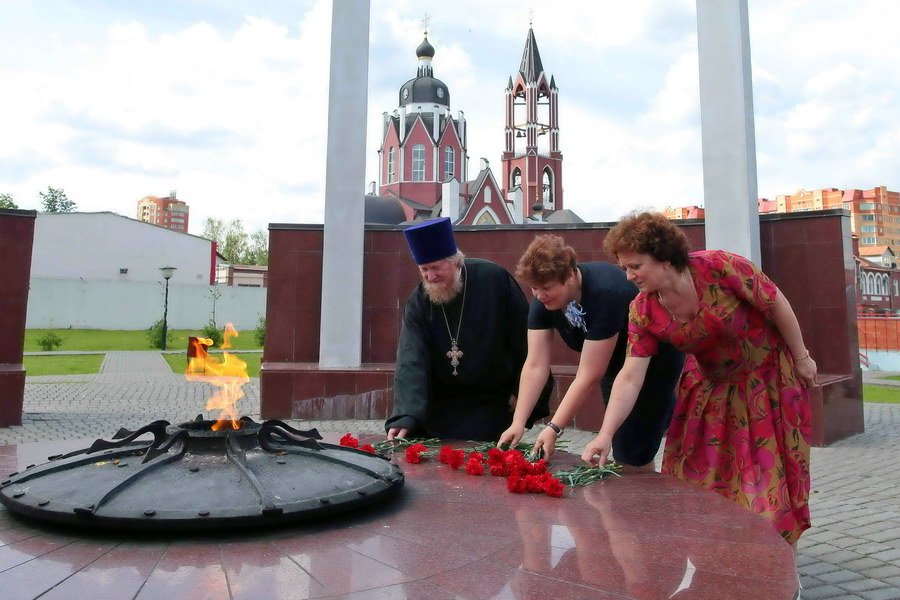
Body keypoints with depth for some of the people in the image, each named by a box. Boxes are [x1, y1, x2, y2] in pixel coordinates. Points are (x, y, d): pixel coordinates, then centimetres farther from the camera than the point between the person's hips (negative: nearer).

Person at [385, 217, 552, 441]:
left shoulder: (493, 278, -15)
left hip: (490, 405, -2)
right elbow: (410, 362, -18)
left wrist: (521, 390, -3)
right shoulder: (418, 302, -9)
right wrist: (406, 416, -30)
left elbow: (525, 339, -6)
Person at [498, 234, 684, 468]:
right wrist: (518, 423, -25)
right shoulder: (543, 298, -18)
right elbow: (535, 366, -19)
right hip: (615, 359, 6)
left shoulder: (604, 293, -37)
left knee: (631, 450, -6)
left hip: (654, 357, -6)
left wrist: (554, 429, -35)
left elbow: (589, 376, -35)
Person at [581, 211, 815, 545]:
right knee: (701, 467, 7)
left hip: (768, 375, -3)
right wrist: (605, 435, -29)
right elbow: (630, 378, -21)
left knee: (769, 462, 4)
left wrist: (802, 358, -6)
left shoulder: (721, 268, -30)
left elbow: (777, 305, -16)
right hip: (710, 386, 4)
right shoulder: (643, 312, -19)